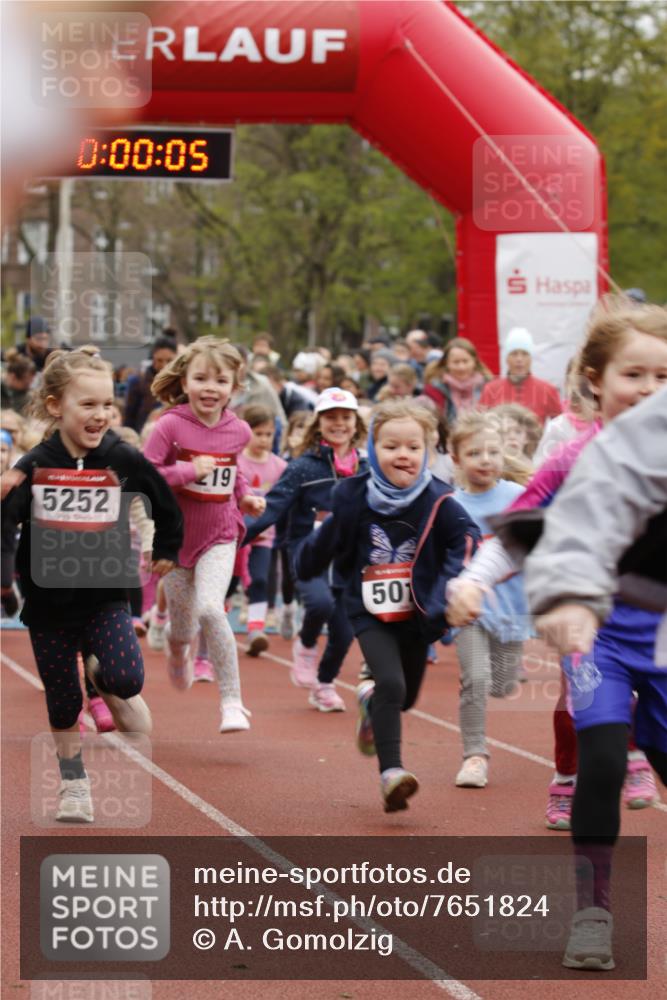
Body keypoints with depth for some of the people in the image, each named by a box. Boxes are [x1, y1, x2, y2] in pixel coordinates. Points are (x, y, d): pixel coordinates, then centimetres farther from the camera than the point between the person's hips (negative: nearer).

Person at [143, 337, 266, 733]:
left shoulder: (238, 431, -2)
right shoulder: (170, 426, -14)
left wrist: (245, 497, 3)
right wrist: (189, 471, -26)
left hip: (219, 537, 1)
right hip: (176, 534, 0)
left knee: (210, 608, -24)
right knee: (184, 625, 12)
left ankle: (232, 701, -15)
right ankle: (178, 646, 54)